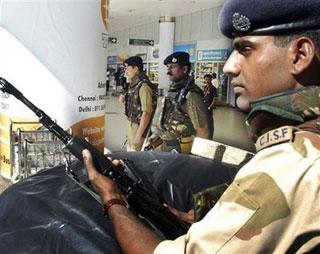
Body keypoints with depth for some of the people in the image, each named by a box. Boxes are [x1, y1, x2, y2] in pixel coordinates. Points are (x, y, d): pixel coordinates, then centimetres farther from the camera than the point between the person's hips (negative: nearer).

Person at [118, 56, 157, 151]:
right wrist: (124, 101, -1)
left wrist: (139, 135, -23)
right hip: (131, 125, 9)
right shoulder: (133, 85, 8)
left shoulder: (144, 87, -19)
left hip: (139, 127, -9)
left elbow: (147, 113, -23)